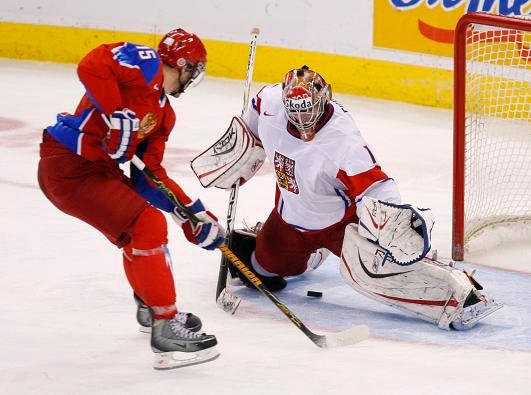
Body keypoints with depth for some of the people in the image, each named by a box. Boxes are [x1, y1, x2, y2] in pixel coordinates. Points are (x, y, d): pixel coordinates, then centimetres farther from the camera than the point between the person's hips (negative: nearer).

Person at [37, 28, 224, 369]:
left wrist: (193, 213, 6)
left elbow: (149, 176, 14)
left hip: (98, 167, 11)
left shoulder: (164, 113, 16)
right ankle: (166, 329, -10)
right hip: (71, 167, -11)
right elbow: (91, 66, -27)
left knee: (140, 230, 25)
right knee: (149, 226, -15)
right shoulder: (143, 62, -10)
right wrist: (116, 114, -28)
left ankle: (151, 309, 47)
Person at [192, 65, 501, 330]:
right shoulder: (270, 102, -19)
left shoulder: (342, 139, -36)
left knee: (373, 267, -32)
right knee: (264, 266, 24)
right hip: (291, 214, 7)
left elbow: (373, 187, -42)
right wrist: (240, 150, 16)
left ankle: (457, 294, -33)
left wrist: (394, 218, -57)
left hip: (341, 220, -6)